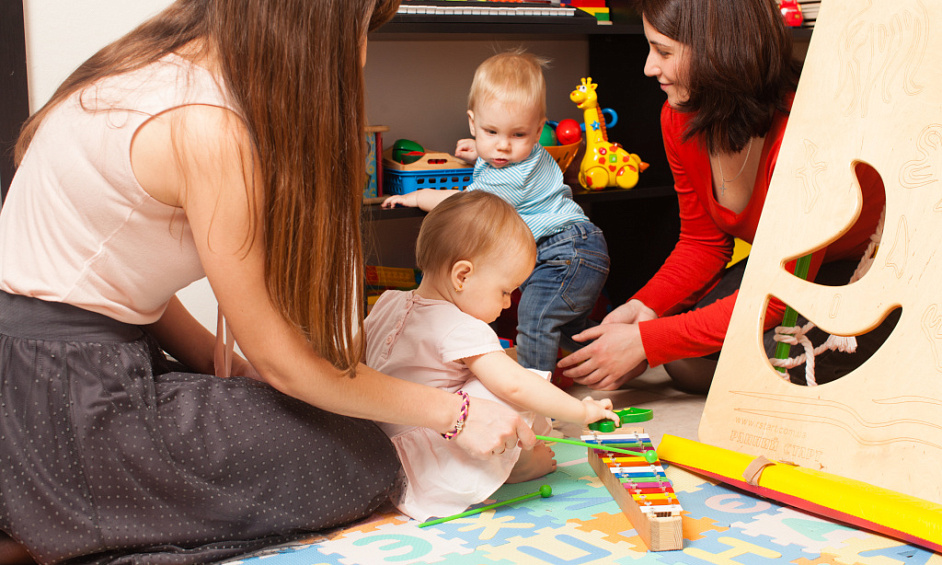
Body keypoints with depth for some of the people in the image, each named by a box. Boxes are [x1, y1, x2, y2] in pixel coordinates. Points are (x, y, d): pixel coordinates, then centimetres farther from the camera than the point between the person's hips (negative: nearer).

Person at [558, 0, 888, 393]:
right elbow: (702, 242, 1)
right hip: (781, 268, 7)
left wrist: (644, 343, -30)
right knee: (687, 364, -13)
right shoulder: (680, 118, -11)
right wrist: (643, 306, -18)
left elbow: (778, 297, -32)